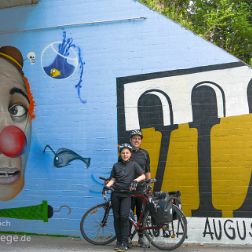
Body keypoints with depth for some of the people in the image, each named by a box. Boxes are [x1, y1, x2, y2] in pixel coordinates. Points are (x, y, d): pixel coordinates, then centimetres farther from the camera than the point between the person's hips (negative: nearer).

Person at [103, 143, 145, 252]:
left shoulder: (133, 164, 5)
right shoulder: (116, 165, 11)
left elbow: (143, 176, 1)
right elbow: (113, 179, 9)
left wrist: (135, 180, -17)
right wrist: (107, 186, -8)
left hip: (126, 194, -3)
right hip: (116, 194, 3)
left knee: (124, 216, -15)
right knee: (116, 217, 4)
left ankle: (124, 243, -9)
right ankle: (119, 241, 14)